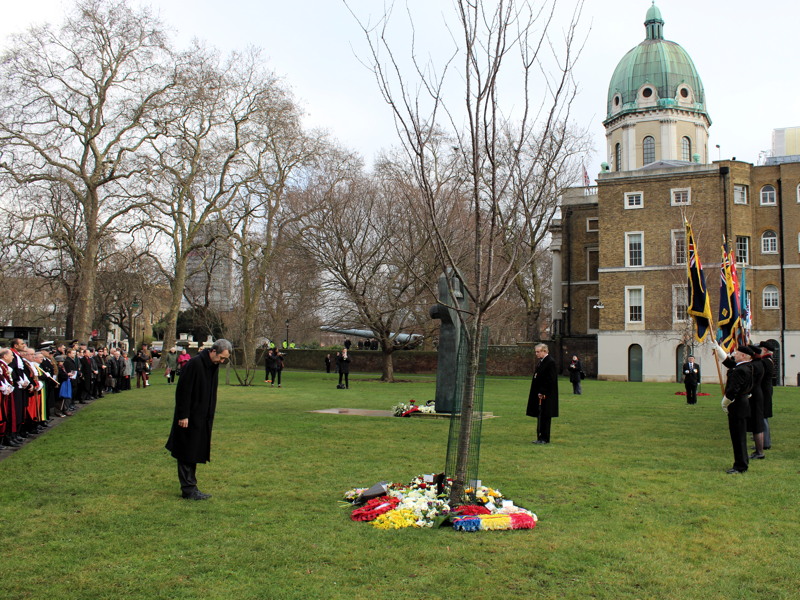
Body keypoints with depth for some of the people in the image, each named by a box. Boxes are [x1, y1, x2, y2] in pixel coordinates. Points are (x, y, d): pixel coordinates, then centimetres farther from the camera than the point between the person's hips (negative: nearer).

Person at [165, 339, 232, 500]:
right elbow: (183, 391, -19)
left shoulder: (214, 366, 8)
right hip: (190, 418, -9)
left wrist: (210, 416, 17)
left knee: (194, 454, 13)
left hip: (203, 419, 9)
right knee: (187, 454, -1)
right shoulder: (194, 364, -19)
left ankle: (190, 487, 20)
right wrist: (183, 416, -20)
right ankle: (188, 489, 5)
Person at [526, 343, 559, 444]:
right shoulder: (541, 361, 14)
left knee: (544, 417, -3)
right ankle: (540, 437, 19)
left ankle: (544, 438, 3)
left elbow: (550, 380, -20)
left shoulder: (550, 362, -15)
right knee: (540, 417, 12)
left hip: (546, 396, -9)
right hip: (539, 394, 9)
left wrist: (543, 392, -19)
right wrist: (538, 392, 13)